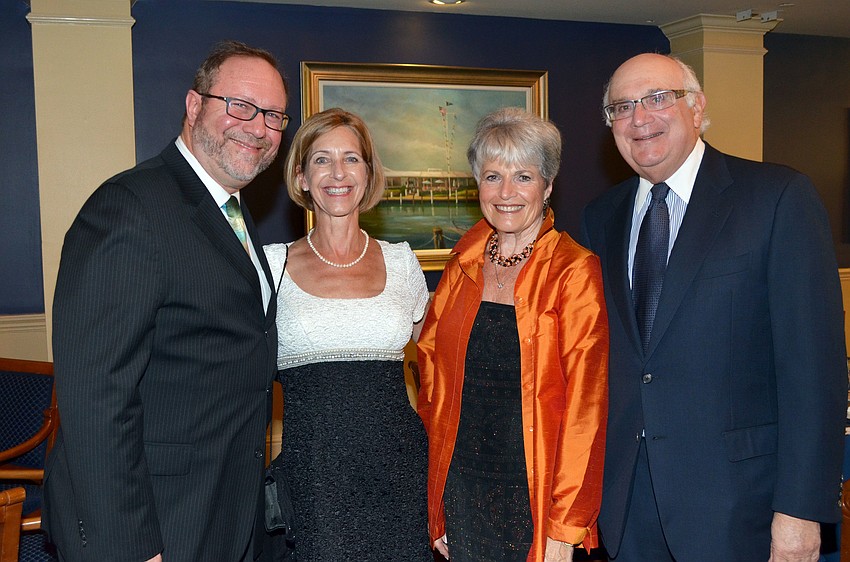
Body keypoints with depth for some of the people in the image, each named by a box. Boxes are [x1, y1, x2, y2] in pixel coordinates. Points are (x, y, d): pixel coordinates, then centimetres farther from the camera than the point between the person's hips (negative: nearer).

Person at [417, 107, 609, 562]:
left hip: (536, 495, -4)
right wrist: (437, 513, 6)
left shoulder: (576, 272, -11)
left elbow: (584, 407, -12)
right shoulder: (463, 266, 3)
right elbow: (433, 377, 8)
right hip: (462, 491, 4)